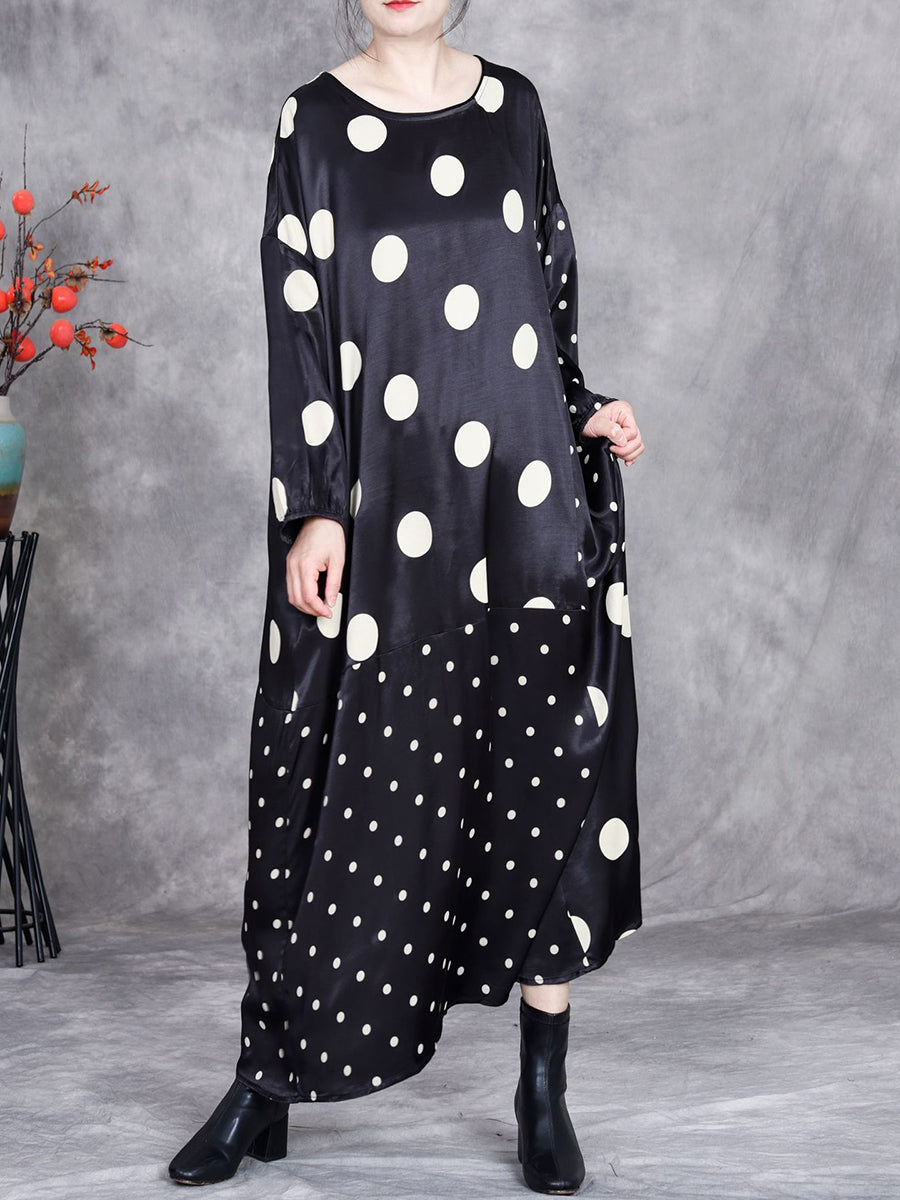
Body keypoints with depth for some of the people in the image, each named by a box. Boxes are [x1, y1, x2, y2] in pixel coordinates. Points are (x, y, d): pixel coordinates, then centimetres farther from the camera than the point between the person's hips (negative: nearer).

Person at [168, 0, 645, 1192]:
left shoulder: (512, 106, 11)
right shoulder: (315, 124, 2)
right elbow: (298, 330, -4)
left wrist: (583, 411, 12)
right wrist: (314, 511, -10)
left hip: (525, 505, 3)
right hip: (381, 513, -2)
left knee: (549, 774, 1)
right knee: (344, 786, 1)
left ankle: (544, 1096, 13)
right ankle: (265, 1086, 16)